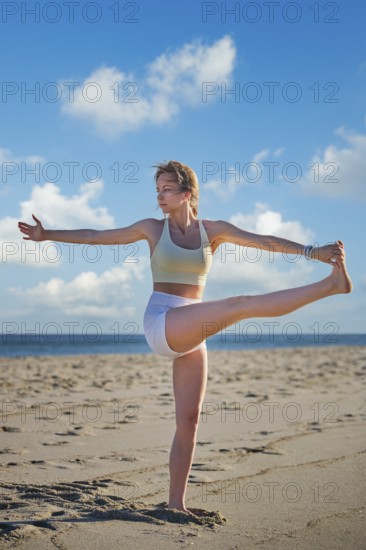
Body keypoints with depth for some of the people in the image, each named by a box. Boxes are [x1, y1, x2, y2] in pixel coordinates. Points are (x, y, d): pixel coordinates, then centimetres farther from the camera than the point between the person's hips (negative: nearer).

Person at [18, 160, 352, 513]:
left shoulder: (213, 230, 8)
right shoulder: (153, 229, 6)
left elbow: (264, 241, -2)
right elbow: (95, 237, 12)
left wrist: (313, 252, -13)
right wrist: (48, 235, 10)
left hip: (191, 336, 4)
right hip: (160, 324, -4)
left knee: (189, 421, 1)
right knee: (240, 304, -25)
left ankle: (176, 503, 8)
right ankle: (331, 285, -27)